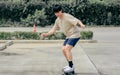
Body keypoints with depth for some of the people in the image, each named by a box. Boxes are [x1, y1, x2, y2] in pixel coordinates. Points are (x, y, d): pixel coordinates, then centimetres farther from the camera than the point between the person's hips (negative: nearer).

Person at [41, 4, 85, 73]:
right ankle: (71, 65, 20)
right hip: (69, 36, 9)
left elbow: (77, 21, -29)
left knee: (67, 48, -20)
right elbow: (53, 30, 14)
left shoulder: (67, 17, -19)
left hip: (75, 34, -9)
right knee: (63, 49, 7)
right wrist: (46, 34, 2)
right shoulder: (57, 20, 6)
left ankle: (71, 67, -11)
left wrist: (81, 25, -50)